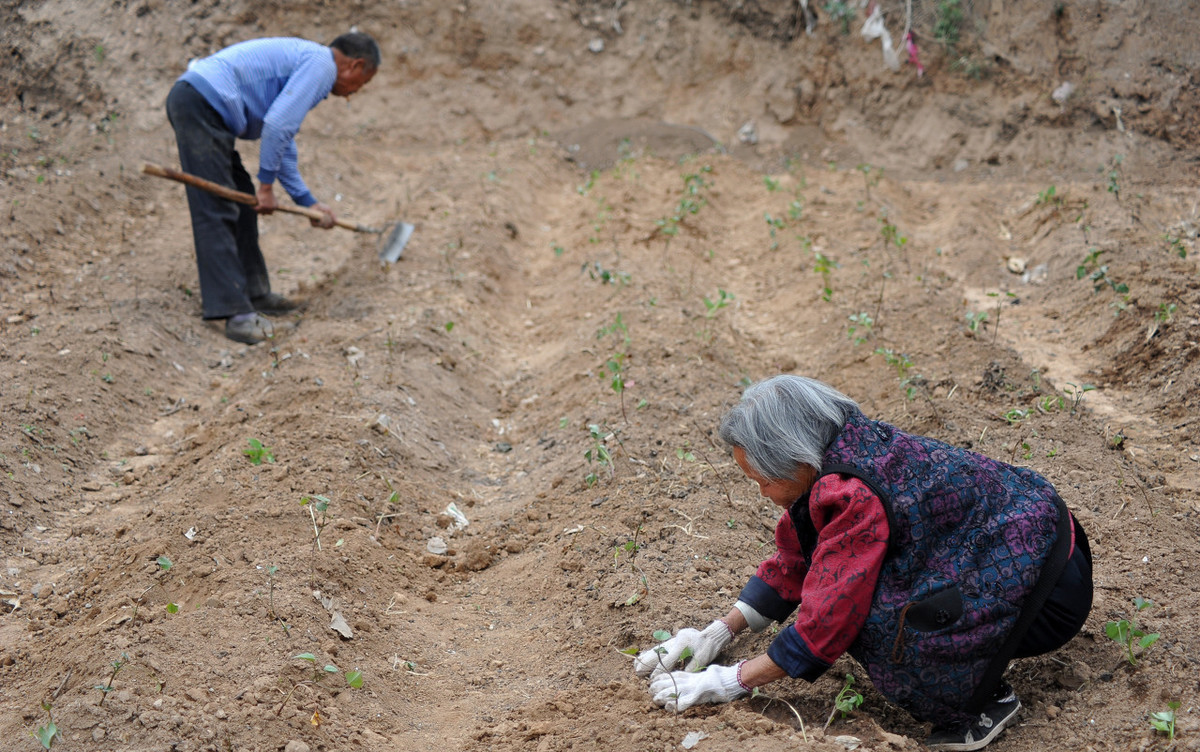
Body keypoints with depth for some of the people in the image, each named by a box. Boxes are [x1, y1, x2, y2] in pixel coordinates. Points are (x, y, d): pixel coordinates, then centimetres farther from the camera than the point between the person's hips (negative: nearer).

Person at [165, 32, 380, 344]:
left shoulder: (302, 59, 26)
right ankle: (236, 312, -12)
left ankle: (253, 294, 23)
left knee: (242, 200, 16)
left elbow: (282, 142, 32)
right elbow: (277, 125, -16)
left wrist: (308, 202, 34)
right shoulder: (321, 64, -5)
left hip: (193, 101, 11)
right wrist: (266, 185, -7)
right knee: (217, 212, -11)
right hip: (200, 104, -11)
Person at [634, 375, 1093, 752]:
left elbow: (829, 619, -23)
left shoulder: (854, 493, -28)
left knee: (881, 615, -25)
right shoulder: (839, 450, -1)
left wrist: (731, 682, -13)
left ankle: (985, 695, -4)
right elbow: (793, 561, 10)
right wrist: (719, 632, 5)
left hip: (1049, 593, -10)